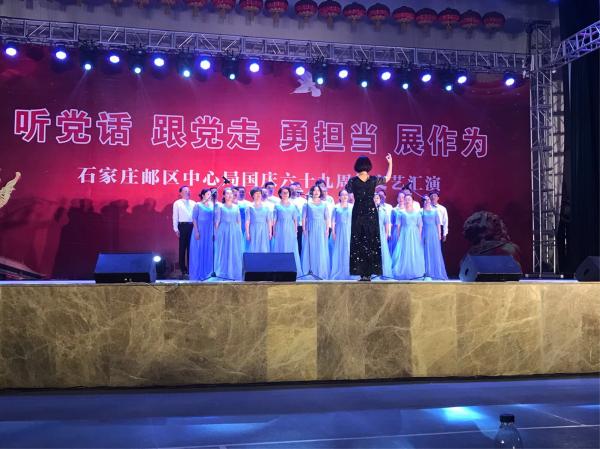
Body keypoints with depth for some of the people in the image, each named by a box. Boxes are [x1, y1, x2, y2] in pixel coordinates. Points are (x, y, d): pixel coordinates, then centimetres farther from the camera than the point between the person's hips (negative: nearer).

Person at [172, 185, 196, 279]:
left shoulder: (193, 203, 14)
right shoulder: (177, 203, 5)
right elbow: (175, 217, 0)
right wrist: (176, 229, -7)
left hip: (192, 226, 3)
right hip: (183, 226, -3)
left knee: (191, 248, 5)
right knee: (182, 248, 1)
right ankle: (183, 270, 7)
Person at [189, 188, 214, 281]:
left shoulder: (211, 205, 9)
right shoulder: (198, 205, -4)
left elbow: (213, 219, 10)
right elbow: (194, 219, -7)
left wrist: (213, 232, 6)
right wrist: (196, 231, -15)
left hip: (209, 232, 5)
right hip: (200, 230, -5)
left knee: (208, 251, 8)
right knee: (198, 251, 0)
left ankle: (206, 272, 17)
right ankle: (197, 274, 8)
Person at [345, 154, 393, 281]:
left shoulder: (353, 181, -6)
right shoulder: (374, 179, -2)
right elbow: (388, 177, 15)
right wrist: (390, 163, 24)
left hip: (358, 214, -1)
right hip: (371, 213, 1)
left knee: (358, 243, 4)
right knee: (372, 243, 6)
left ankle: (362, 272, -1)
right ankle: (369, 273, 3)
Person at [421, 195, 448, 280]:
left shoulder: (434, 211, 10)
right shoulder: (421, 211, 4)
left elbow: (438, 223, 9)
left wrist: (439, 234, 3)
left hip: (434, 233, 2)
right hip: (425, 233, -2)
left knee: (435, 252, 2)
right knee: (426, 252, 0)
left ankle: (437, 273, 7)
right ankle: (427, 273, 4)